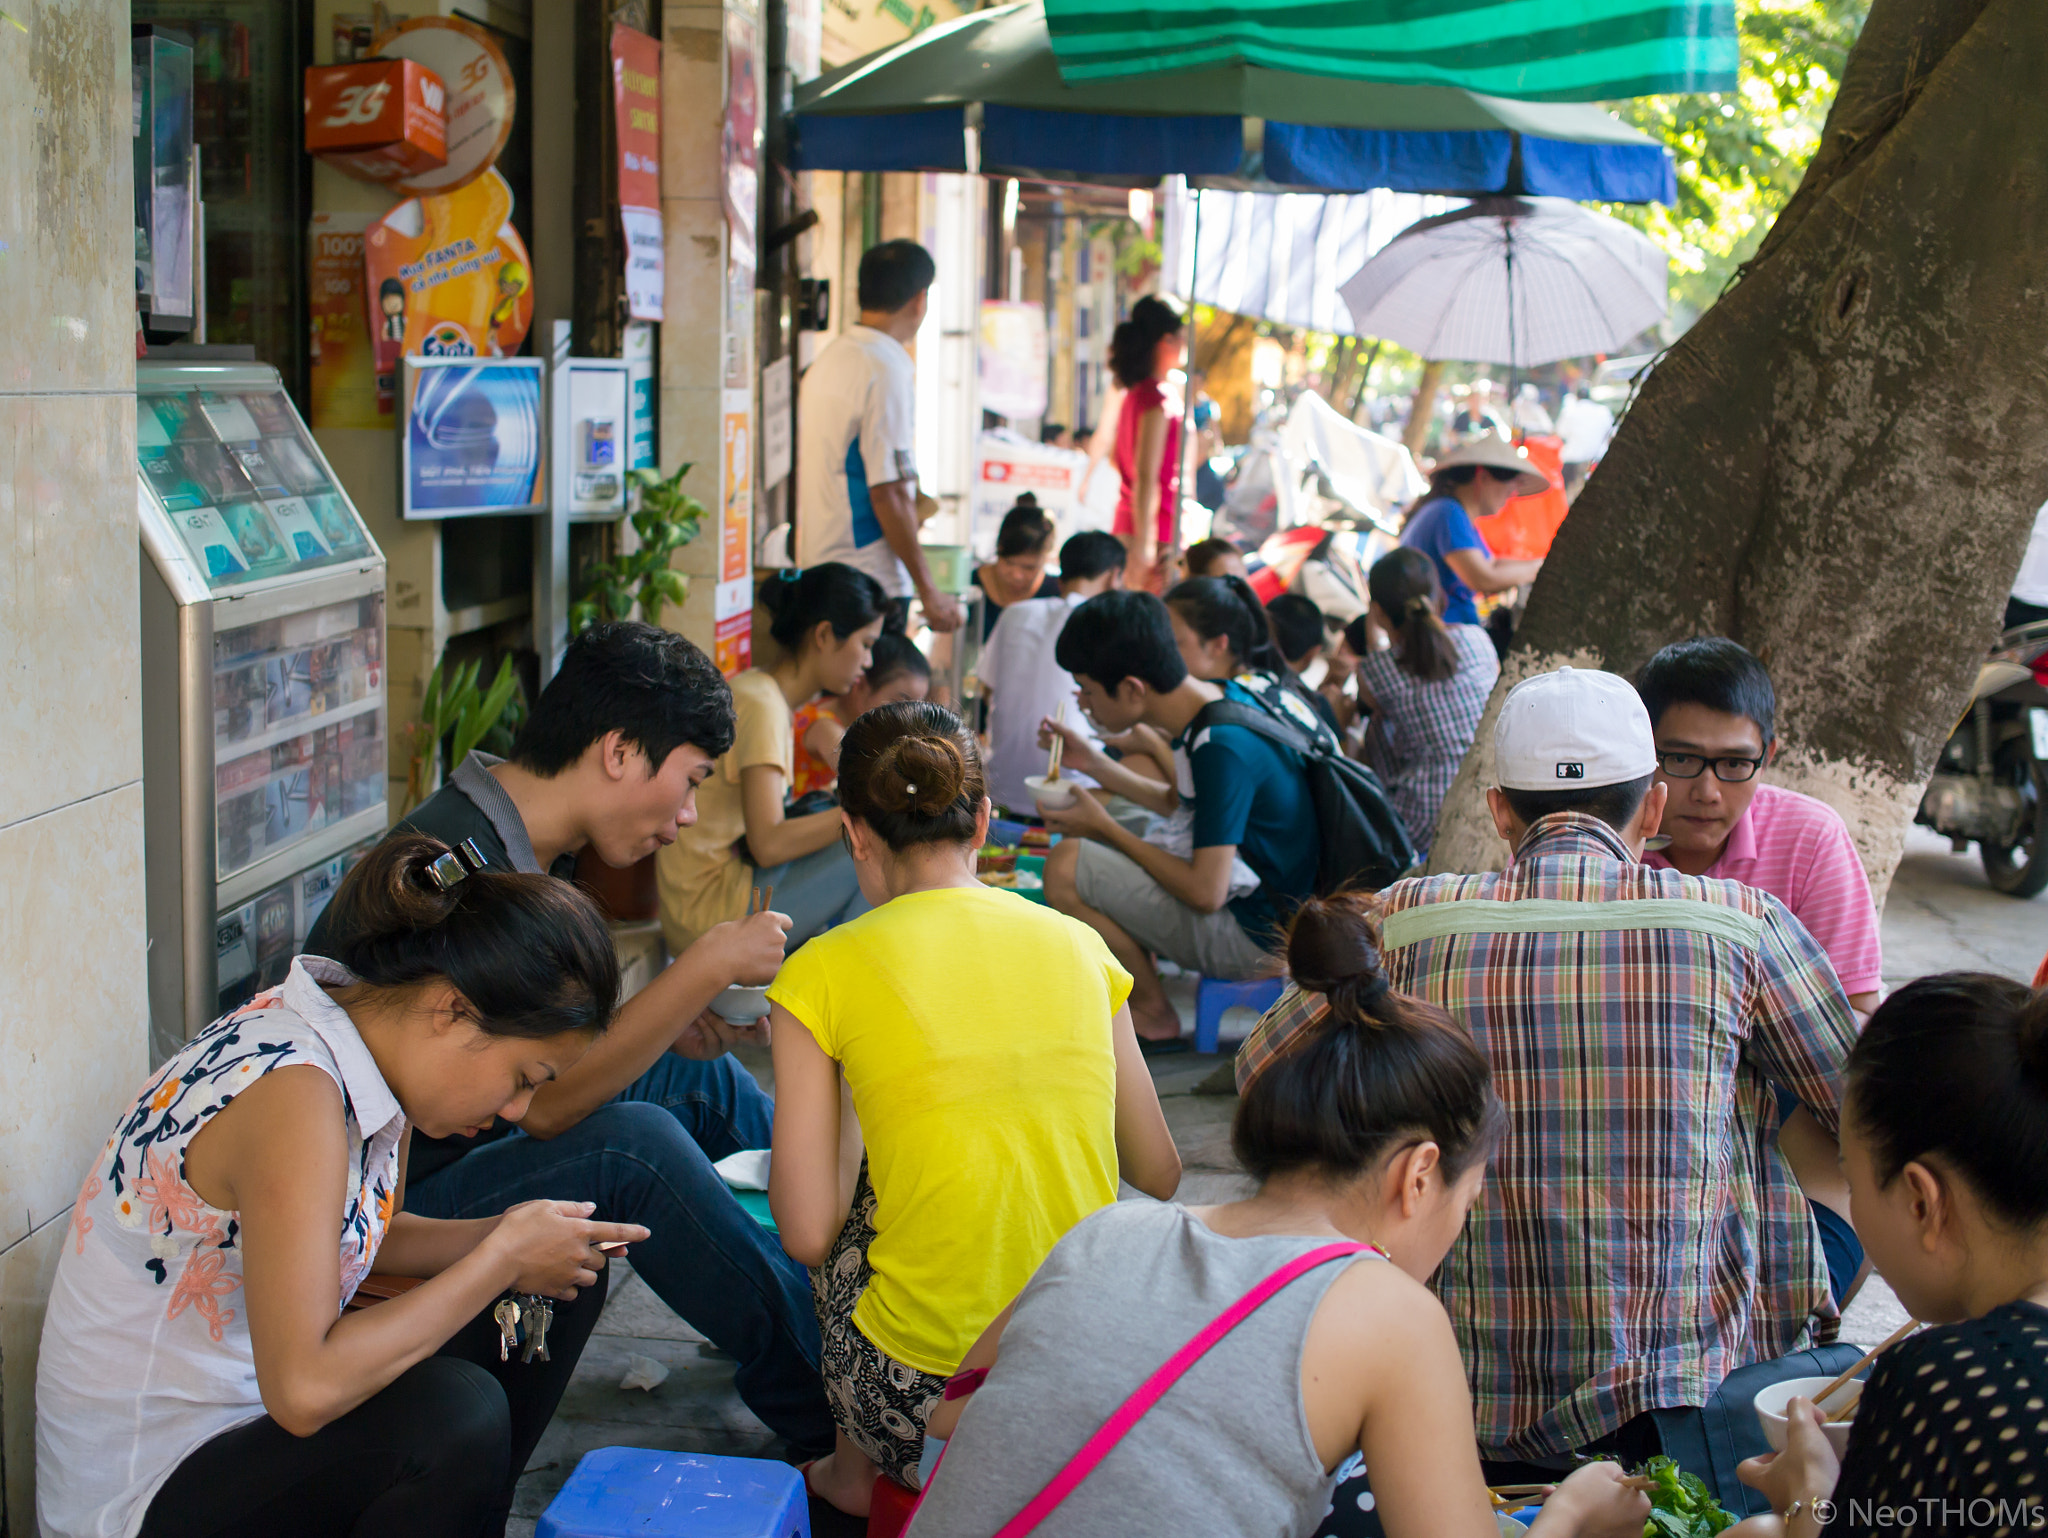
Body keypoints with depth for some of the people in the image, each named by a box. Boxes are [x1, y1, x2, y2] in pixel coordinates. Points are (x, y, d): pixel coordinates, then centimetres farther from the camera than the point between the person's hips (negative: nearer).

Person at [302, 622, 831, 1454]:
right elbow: (543, 1103, -28)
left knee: (698, 1076, 12)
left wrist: (665, 1023, -5)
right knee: (631, 1145, -28)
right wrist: (705, 967, -25)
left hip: (457, 1148, 10)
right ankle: (824, 1402, -14)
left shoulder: (522, 850, 3)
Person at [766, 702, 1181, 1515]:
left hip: (922, 1400, -3)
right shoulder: (1076, 945, 5)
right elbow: (1160, 1176, 12)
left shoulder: (824, 970, -5)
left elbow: (808, 1232, -7)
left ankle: (856, 1466, 29)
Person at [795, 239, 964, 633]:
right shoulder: (888, 371, -15)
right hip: (870, 582, -9)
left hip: (816, 568, 9)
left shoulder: (827, 360, 12)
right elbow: (888, 494, -18)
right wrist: (928, 592, -14)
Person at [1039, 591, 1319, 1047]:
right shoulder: (1226, 697, 2)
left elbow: (1206, 892, -27)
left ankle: (1151, 1014, 0)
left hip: (1255, 938, -10)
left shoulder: (1222, 749, -27)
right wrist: (1093, 765, 14)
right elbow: (1183, 805, 19)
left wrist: (1105, 828, -15)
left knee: (1065, 865, -18)